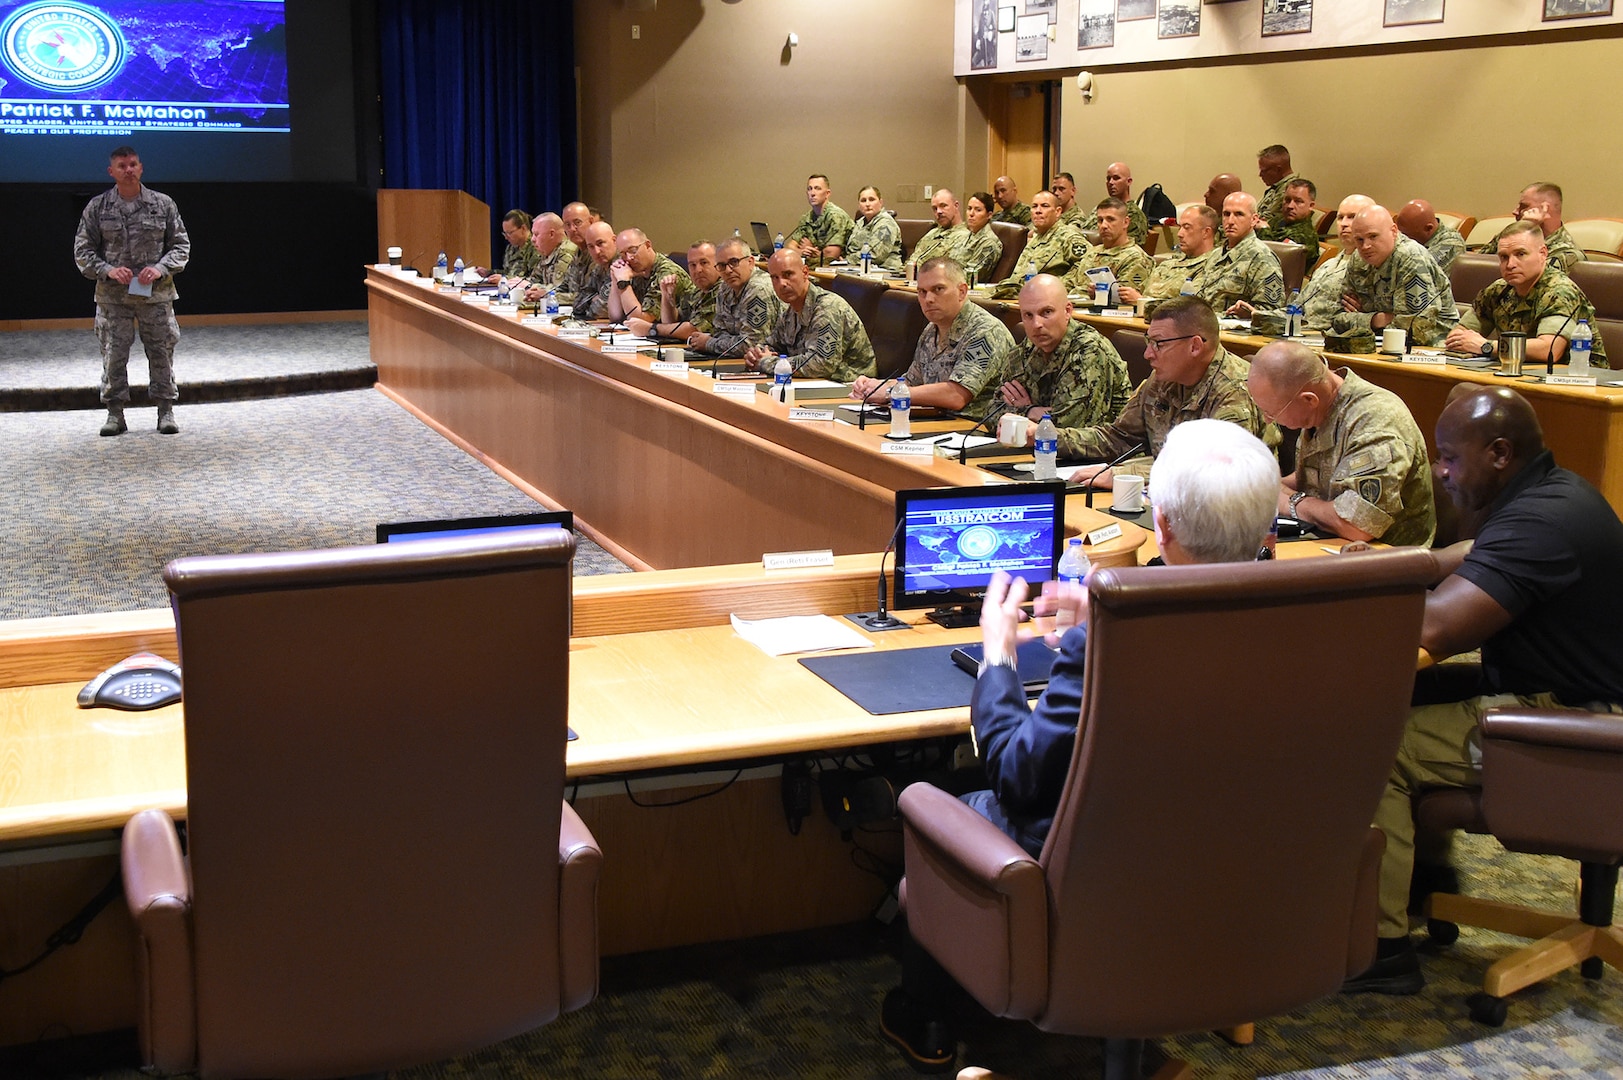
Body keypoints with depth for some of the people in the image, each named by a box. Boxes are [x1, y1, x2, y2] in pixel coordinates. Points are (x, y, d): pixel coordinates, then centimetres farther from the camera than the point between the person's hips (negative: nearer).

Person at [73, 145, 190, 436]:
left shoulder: (163, 204, 4)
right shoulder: (97, 207, 4)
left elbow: (181, 245, 7)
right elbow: (82, 250, 6)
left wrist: (160, 268, -9)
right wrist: (107, 270, -11)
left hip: (156, 294, 0)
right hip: (112, 295, 0)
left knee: (161, 352, 3)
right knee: (113, 354, 0)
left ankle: (166, 411, 12)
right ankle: (115, 413, 8)